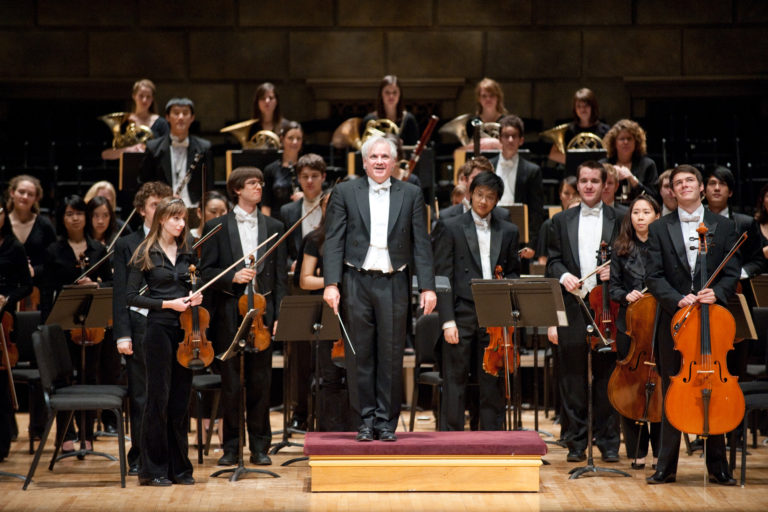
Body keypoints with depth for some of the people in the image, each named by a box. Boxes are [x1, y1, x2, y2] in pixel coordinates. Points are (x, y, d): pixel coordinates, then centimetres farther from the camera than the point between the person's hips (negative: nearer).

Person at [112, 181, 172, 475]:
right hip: (141, 327, -1)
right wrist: (122, 334, -6)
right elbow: (121, 293, 3)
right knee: (141, 396, 3)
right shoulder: (127, 246, 7)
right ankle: (139, 457, 11)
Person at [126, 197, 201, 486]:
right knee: (159, 398, -3)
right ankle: (153, 470, 4)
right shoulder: (146, 254, -2)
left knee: (181, 400, 7)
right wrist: (168, 304, -14)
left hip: (185, 330, 5)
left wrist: (195, 297, 1)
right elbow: (131, 297, -6)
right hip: (159, 329, -5)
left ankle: (179, 467, 14)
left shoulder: (187, 253, 12)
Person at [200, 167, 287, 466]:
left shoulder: (274, 227, 12)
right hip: (229, 314, -1)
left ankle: (259, 446, 11)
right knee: (230, 383, 2)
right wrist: (232, 277, -16)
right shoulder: (217, 227, 5)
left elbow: (280, 276, 9)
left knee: (261, 382, 3)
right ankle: (231, 447, 10)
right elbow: (206, 271, 2)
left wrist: (278, 315, 1)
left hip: (262, 311, 1)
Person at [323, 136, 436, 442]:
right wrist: (331, 284, -8)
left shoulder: (410, 195, 8)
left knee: (391, 356, 2)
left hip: (394, 283, 0)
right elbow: (333, 241, 2)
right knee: (361, 355, 2)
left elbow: (421, 244, 5)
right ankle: (366, 420, 10)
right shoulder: (345, 193, 6)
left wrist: (427, 287, -2)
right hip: (357, 282, 0)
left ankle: (386, 421, 9)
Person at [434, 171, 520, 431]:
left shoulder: (508, 232, 12)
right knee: (455, 382, 0)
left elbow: (513, 272, 19)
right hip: (462, 315, -3)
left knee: (493, 382, 5)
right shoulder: (452, 228, 2)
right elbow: (442, 276, -2)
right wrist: (447, 320, -10)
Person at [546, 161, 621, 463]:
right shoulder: (562, 221, 14)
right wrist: (563, 275, -9)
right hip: (572, 306, 1)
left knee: (607, 375, 2)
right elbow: (553, 260, 10)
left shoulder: (618, 220, 7)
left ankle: (608, 441, 9)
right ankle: (576, 441, 10)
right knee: (573, 376, 3)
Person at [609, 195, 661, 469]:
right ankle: (637, 451, 12)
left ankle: (660, 449, 7)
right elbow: (613, 287, 9)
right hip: (629, 325, 2)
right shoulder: (621, 248, 8)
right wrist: (626, 296, -10)